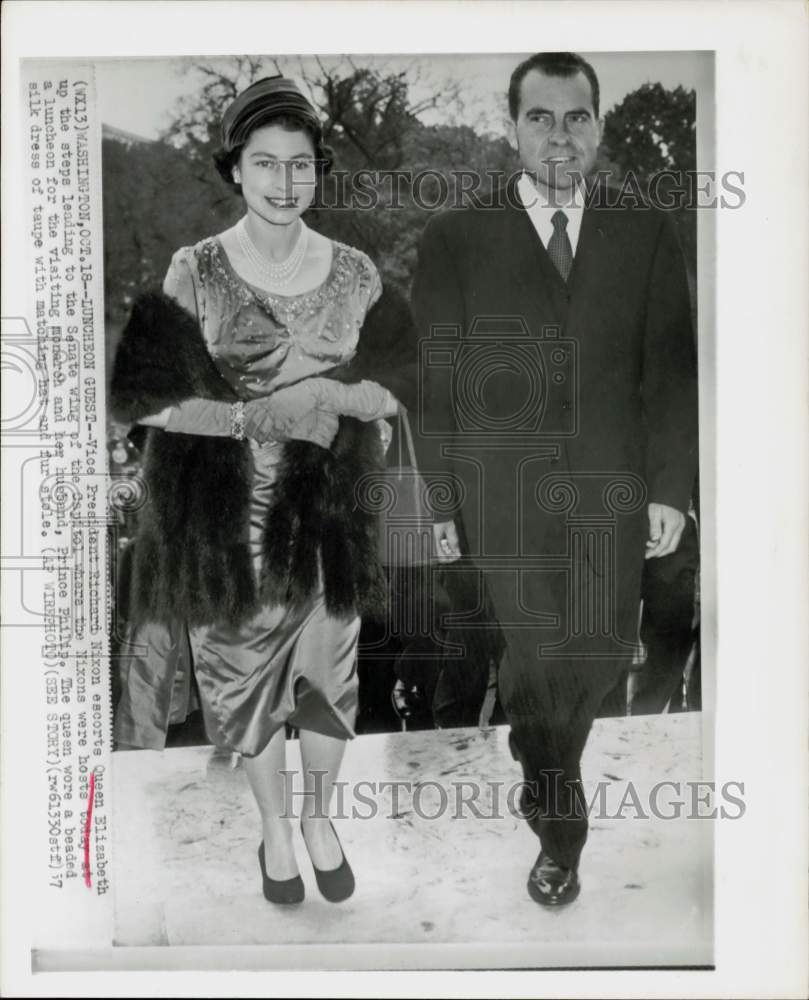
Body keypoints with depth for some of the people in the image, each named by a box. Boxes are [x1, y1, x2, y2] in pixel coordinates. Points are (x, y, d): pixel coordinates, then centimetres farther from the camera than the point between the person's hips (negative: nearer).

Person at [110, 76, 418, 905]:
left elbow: (388, 391, 4)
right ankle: (274, 829, 39)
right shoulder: (194, 272, -9)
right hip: (230, 518, -1)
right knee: (246, 671, 14)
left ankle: (320, 818, 41)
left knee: (326, 668, 14)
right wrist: (260, 413, -21)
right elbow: (148, 400, -12)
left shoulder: (354, 272, -3)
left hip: (326, 513, 2)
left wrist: (331, 395, -16)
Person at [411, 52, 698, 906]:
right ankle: (557, 834, 25)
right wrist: (436, 499, -4)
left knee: (603, 649, 7)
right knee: (533, 656, 5)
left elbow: (669, 371, 5)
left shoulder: (646, 234, 6)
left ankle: (548, 767, 41)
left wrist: (670, 488, -1)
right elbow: (433, 379, -1)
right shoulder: (455, 238, 0)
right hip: (502, 491, -2)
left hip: (611, 488, 2)